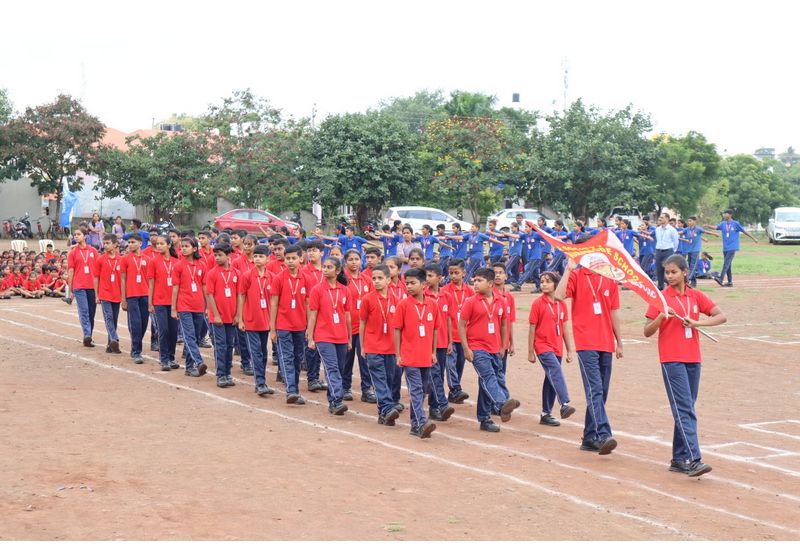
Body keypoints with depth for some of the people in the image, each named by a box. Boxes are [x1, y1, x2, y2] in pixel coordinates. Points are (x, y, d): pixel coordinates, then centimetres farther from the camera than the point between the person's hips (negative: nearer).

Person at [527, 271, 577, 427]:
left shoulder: (561, 304, 8)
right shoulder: (538, 303, -5)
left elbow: (566, 329, 12)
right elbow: (532, 329, -3)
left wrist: (570, 350, 10)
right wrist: (530, 352, -4)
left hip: (557, 348, 6)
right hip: (543, 346, -6)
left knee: (551, 379, 10)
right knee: (556, 372, -26)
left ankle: (546, 414, 18)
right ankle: (565, 404, -40)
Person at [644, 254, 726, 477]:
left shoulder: (696, 296, 9)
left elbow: (721, 316, 5)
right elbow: (647, 332, -2)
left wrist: (697, 322, -10)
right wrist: (661, 317, -20)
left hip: (693, 359, 5)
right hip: (672, 360, -5)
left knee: (686, 409, 9)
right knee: (684, 410, -13)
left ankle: (679, 459, 16)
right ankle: (693, 460, -19)